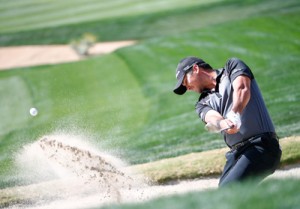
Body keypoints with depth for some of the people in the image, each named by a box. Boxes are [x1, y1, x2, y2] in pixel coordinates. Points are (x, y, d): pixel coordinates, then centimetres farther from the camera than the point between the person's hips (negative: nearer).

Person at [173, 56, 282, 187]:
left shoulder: (232, 66, 10)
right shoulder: (203, 103, 20)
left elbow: (242, 89, -11)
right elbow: (212, 117, -3)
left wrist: (234, 115, -32)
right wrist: (223, 123, -29)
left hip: (261, 147, -7)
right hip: (236, 154, 7)